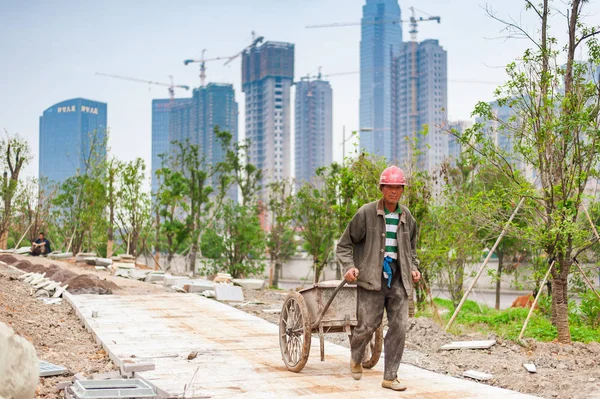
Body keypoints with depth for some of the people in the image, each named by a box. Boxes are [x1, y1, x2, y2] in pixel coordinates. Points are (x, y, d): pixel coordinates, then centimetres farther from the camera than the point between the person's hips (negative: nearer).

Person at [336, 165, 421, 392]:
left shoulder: (407, 218, 11)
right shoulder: (366, 213, -4)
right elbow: (344, 245, 0)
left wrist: (413, 269, 8)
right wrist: (349, 267, -15)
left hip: (398, 279, 4)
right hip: (372, 278, -4)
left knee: (399, 327, -2)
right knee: (368, 324, -4)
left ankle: (390, 377, 6)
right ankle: (356, 357, 29)